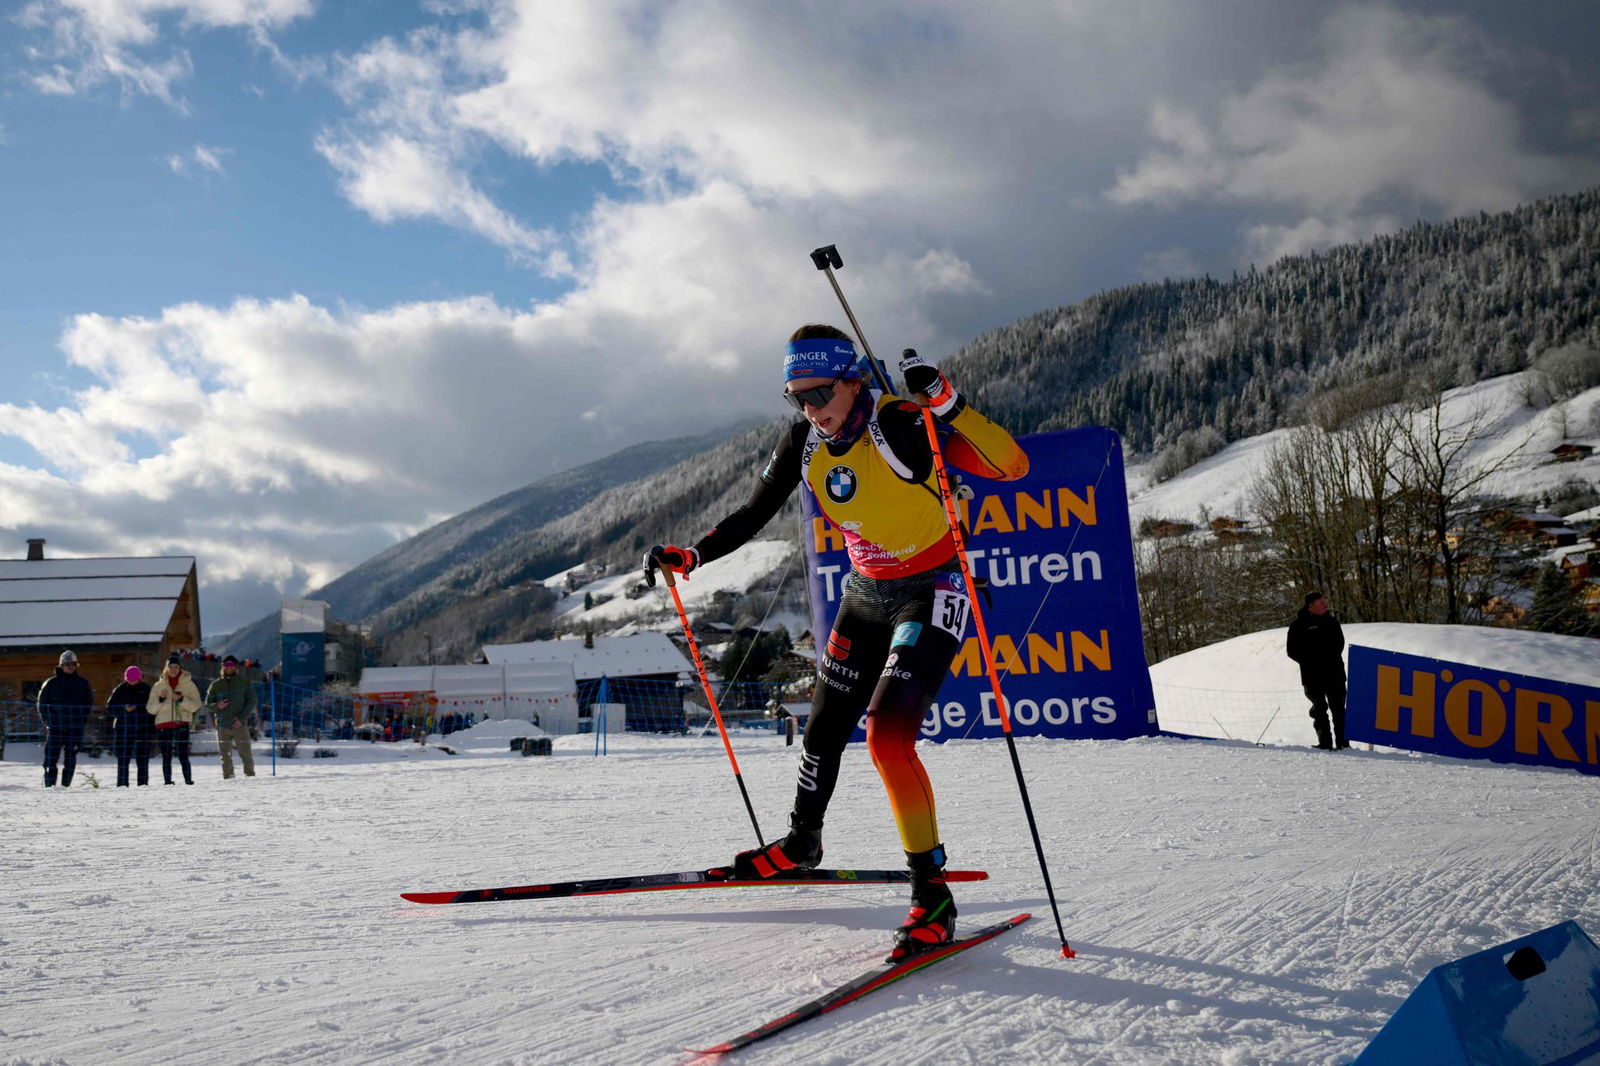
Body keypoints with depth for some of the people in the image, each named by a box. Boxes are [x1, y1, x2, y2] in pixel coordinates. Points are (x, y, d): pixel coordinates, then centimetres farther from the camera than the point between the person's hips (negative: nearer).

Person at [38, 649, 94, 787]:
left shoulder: (83, 683, 7)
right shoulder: (51, 683, 3)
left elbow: (89, 702, 13)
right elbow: (42, 703, 7)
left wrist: (83, 718, 3)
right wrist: (48, 721, 0)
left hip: (75, 728, 1)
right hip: (55, 728, -1)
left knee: (70, 759, 4)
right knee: (51, 757, -6)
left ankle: (66, 785, 10)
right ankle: (49, 784, -3)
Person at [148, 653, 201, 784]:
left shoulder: (188, 684, 8)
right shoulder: (158, 686, 12)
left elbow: (196, 705, 0)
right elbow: (150, 709, 10)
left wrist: (182, 700, -15)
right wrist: (160, 699, -7)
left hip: (182, 724, -2)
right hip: (163, 725, 2)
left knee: (183, 755, -11)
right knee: (166, 757, 1)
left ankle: (188, 780, -9)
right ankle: (168, 782, 5)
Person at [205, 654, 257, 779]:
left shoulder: (244, 682, 5)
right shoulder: (216, 685, 10)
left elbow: (251, 701, 2)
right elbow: (207, 703, 13)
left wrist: (242, 718, -9)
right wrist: (217, 706, -11)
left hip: (240, 725, -2)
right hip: (222, 726, 2)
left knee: (245, 752, -6)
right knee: (226, 755, 3)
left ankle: (250, 775, 2)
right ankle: (228, 777, 10)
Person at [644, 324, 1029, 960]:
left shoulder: (902, 426, -25)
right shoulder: (804, 442, -6)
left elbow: (1012, 466, -33)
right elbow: (754, 514, 7)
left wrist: (946, 404, -45)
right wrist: (689, 557, -3)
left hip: (931, 593, -7)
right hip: (866, 594, 7)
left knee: (887, 738, -22)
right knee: (824, 731, 16)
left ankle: (932, 896, -11)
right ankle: (802, 842, 44)